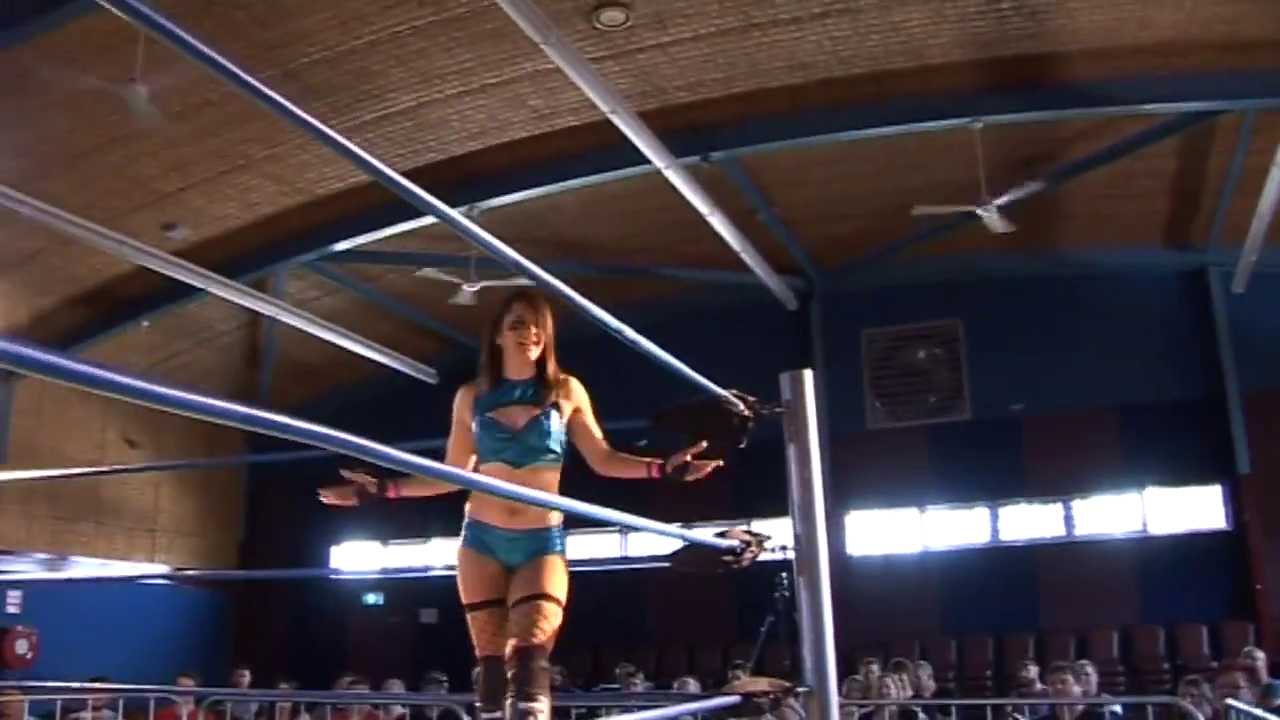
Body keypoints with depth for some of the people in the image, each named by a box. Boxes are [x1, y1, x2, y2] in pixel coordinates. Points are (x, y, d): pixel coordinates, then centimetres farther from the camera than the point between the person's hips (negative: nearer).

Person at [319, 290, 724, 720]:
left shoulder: (566, 391, 1)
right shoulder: (471, 396, 4)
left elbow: (602, 459, 2)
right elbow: (452, 475, 9)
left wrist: (663, 468, -12)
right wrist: (382, 489, 5)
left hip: (543, 543, -1)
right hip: (482, 541, 2)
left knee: (531, 656, -17)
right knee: (491, 661, 3)